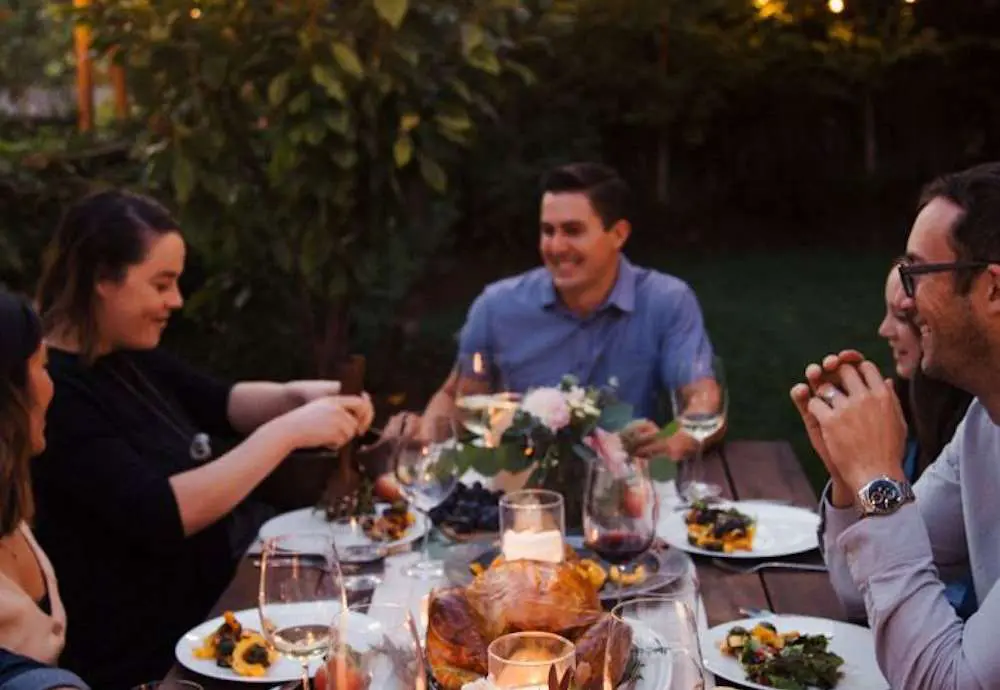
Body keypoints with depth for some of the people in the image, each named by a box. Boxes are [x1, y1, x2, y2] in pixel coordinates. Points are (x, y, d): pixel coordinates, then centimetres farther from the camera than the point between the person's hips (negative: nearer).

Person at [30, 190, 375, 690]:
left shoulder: (126, 356, 6)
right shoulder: (50, 394, -22)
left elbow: (221, 403, 14)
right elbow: (160, 517, -29)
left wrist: (300, 395, -6)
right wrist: (287, 432, -26)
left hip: (208, 606, 9)